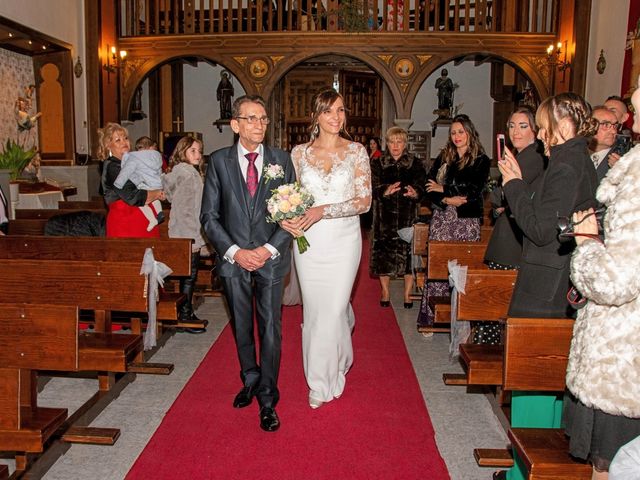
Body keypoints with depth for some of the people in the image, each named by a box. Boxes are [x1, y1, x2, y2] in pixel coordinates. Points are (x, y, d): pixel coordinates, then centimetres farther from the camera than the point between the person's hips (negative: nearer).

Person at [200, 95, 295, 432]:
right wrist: (234, 251, -12)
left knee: (271, 329, 1)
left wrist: (269, 248, -12)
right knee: (242, 328, 15)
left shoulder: (281, 160, 1)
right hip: (233, 258, 1)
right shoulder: (219, 161, 0)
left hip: (271, 258, -1)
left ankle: (267, 400, 13)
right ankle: (250, 381, 37)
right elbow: (209, 216, -1)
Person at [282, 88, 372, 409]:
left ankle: (324, 382, 21)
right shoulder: (299, 153, 5)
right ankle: (320, 380, 31)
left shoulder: (357, 151, -1)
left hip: (343, 240, -2)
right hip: (308, 240, 2)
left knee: (333, 309, 0)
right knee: (313, 309, 8)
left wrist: (323, 210, -19)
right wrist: (289, 219, -12)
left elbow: (364, 201, -7)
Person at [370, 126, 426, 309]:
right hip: (385, 216, 1)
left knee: (408, 252, -2)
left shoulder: (415, 164, 8)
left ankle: (408, 293, 10)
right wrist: (385, 191, -25)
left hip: (408, 216, 0)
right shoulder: (377, 164, 8)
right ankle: (385, 292, 16)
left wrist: (415, 193, -25)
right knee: (383, 253, 2)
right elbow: (372, 188, -4)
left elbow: (422, 187, -1)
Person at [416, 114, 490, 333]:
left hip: (467, 221, -3)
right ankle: (430, 317, 5)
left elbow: (473, 189, -9)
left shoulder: (481, 160, 3)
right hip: (442, 219, 3)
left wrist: (444, 189, -5)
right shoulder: (443, 158, 13)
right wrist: (446, 200, -10)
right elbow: (429, 187, 7)